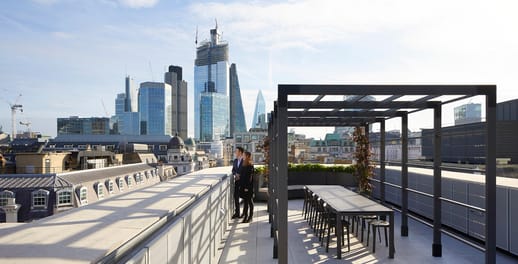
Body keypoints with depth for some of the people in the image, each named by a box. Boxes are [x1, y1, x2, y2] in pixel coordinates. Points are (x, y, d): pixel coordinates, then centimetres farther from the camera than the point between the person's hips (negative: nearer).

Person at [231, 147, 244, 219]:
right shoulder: (235, 161, 12)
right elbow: (233, 170, 15)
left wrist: (240, 176, -15)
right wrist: (236, 174, -5)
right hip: (237, 181, 6)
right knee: (236, 196, 7)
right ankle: (236, 213, 17)